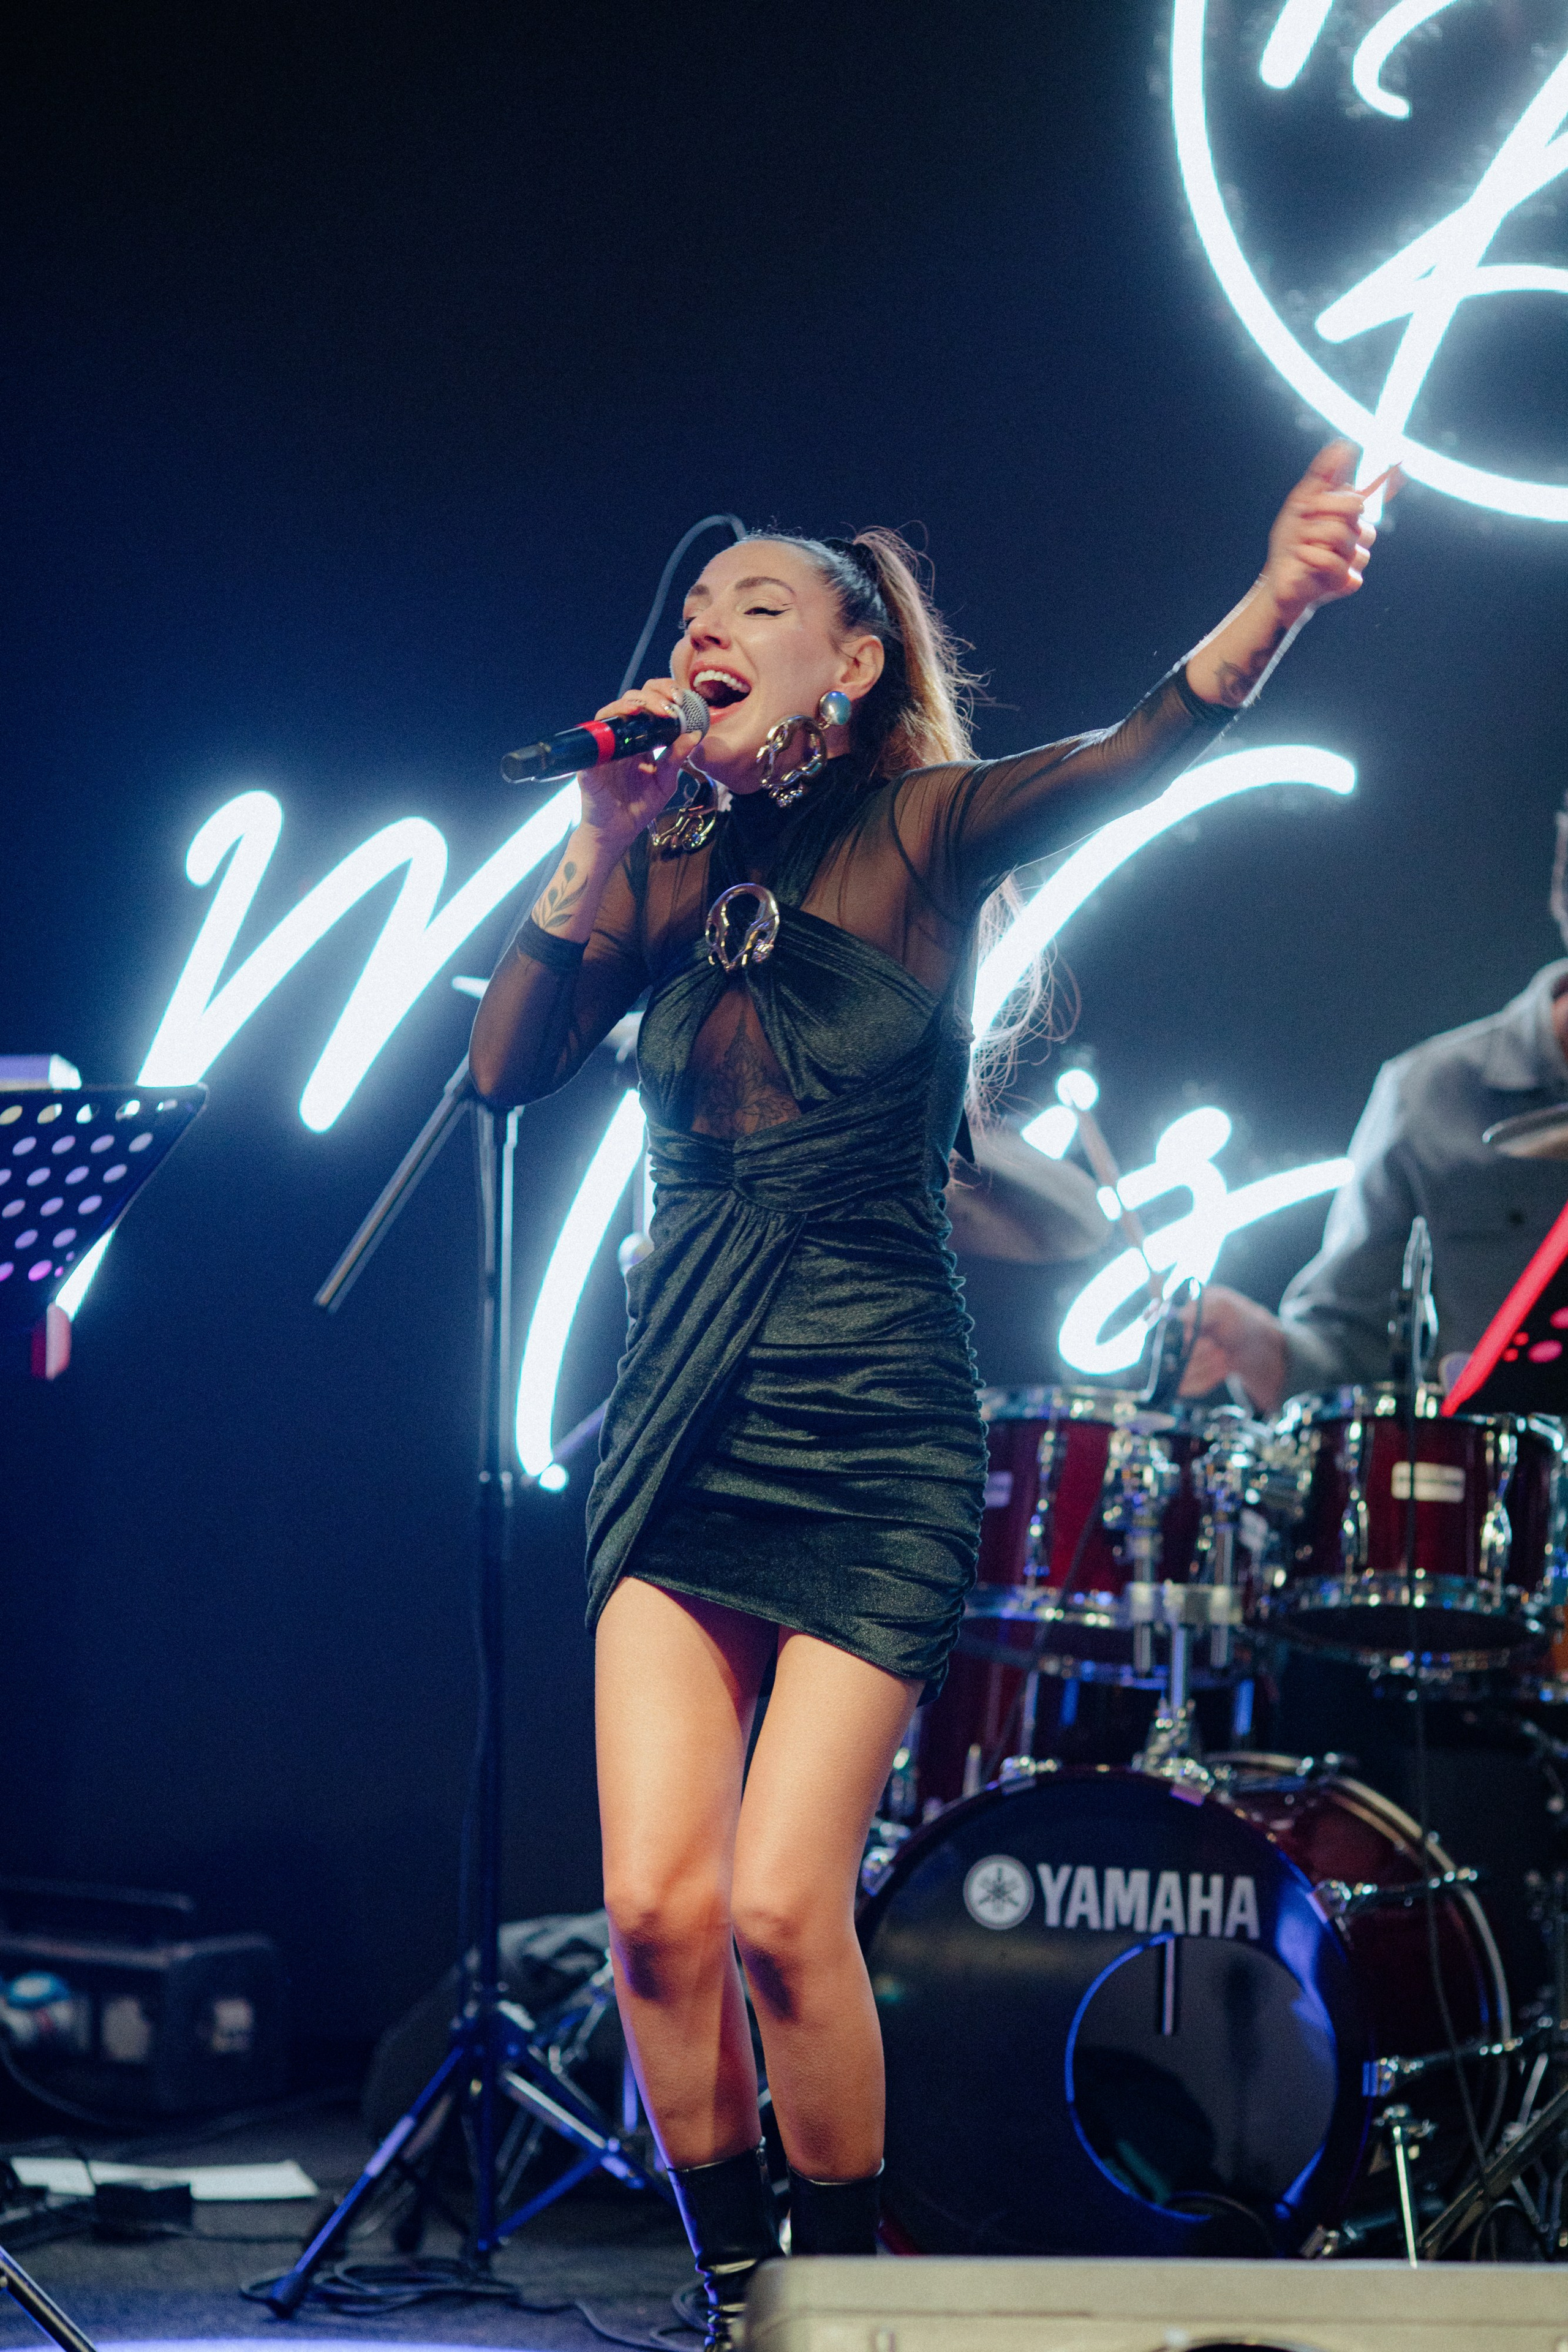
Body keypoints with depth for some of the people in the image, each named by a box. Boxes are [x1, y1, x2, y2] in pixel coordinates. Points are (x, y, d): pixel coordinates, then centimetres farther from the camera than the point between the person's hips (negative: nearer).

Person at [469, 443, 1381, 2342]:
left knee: (782, 1911, -11)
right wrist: (605, 843, -5)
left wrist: (1277, 601, -39)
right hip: (682, 1432, 4)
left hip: (875, 1435, -4)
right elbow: (504, 1069, 0)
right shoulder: (665, 877, 10)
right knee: (656, 1906, -6)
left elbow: (1131, 757, -20)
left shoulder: (920, 834, -2)